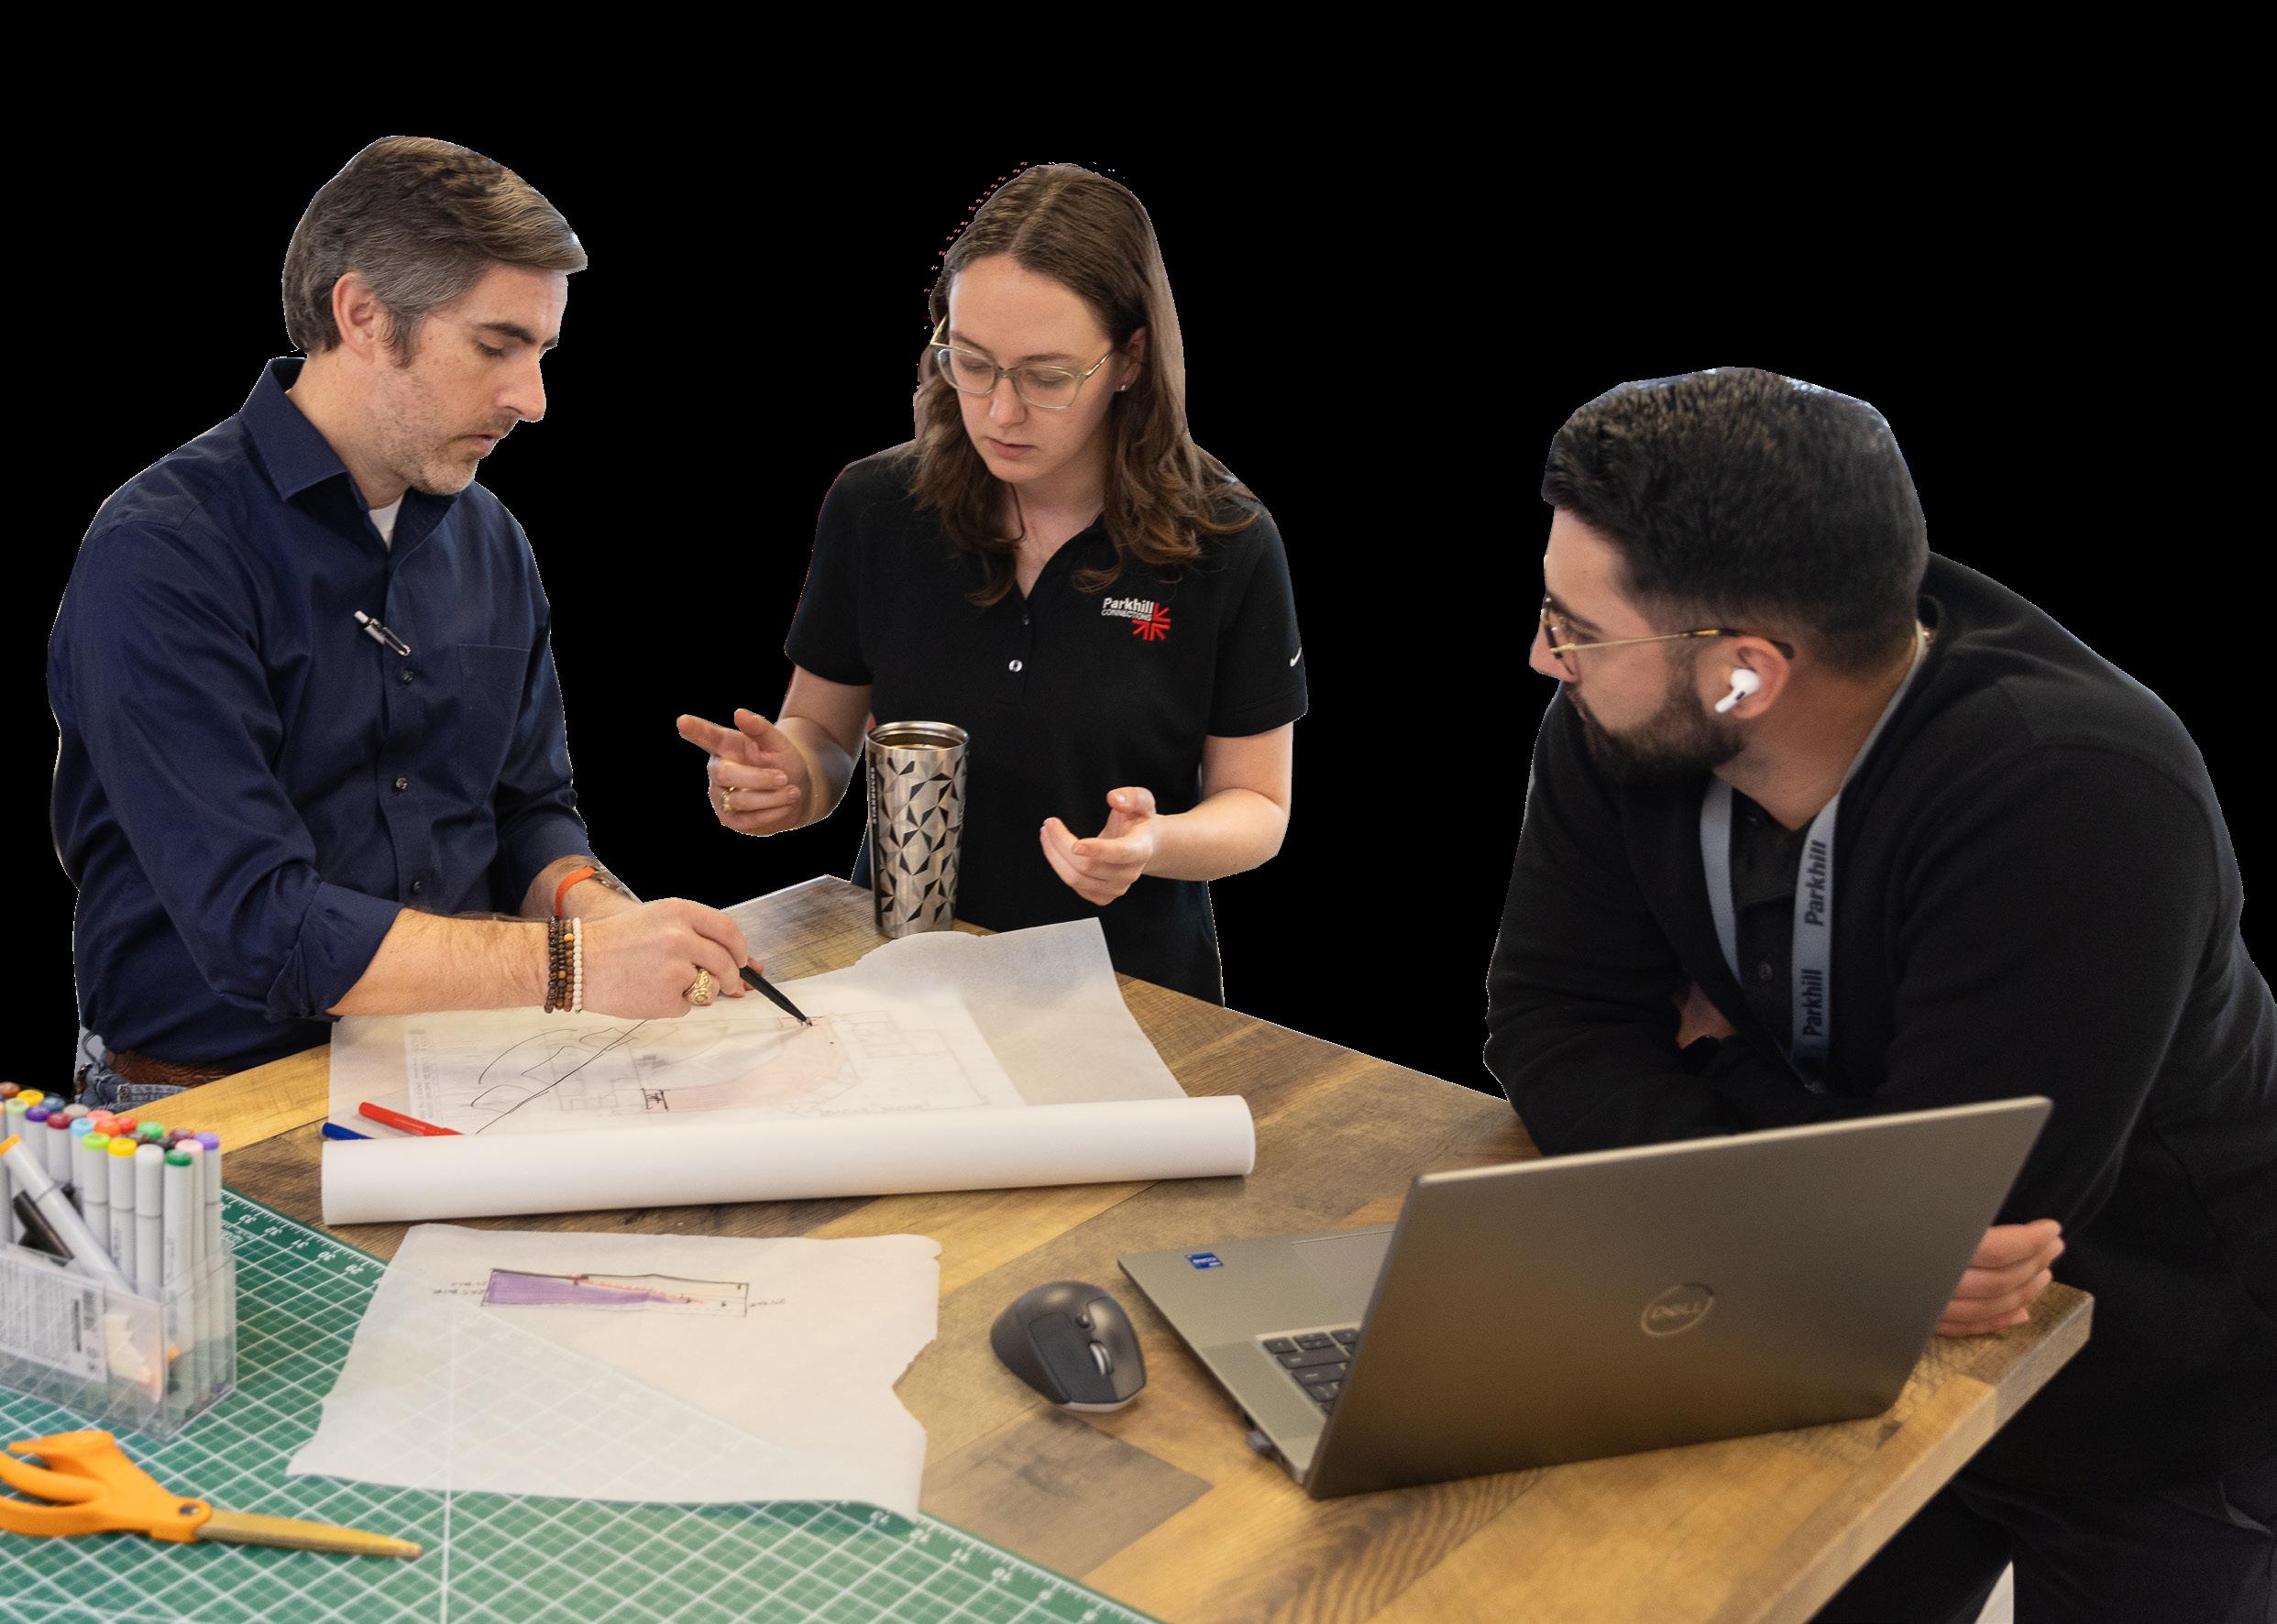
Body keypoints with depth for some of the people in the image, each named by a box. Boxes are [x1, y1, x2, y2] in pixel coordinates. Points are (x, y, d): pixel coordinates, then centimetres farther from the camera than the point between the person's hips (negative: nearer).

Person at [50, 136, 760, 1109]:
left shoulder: (490, 540, 10)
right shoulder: (160, 556, -14)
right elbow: (255, 922, -22)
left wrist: (592, 909, -7)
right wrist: (569, 964, -26)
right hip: (212, 1095, -6)